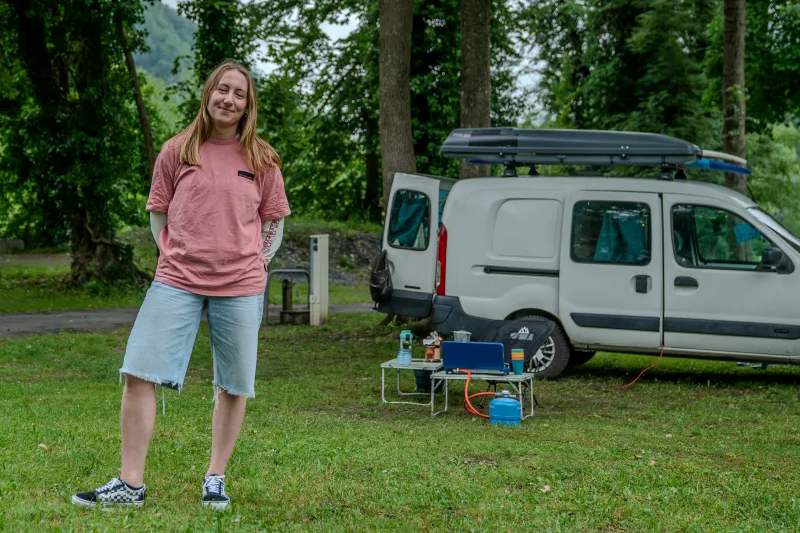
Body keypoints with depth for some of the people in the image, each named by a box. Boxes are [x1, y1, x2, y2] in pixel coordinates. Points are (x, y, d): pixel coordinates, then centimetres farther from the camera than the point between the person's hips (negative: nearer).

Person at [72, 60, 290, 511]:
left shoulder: (261, 159, 6)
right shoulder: (177, 151, 6)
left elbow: (274, 221, 14)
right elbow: (158, 214, 14)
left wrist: (257, 262, 4)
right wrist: (175, 256, 4)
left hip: (241, 286, 0)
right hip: (177, 282, 0)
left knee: (234, 386, 5)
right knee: (139, 373, -9)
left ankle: (216, 478, 20)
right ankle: (131, 484, -2)